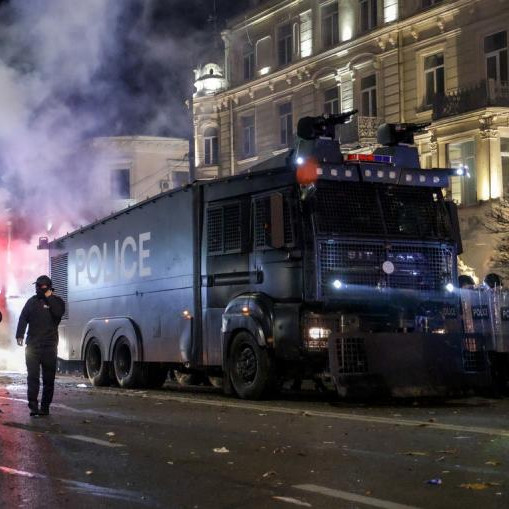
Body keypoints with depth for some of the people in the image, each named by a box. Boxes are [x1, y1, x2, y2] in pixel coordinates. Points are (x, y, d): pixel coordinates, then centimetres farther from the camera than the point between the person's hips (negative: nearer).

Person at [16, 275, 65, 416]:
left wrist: (49, 297, -11)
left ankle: (45, 406, 9)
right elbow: (23, 319, 8)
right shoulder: (32, 301, 13)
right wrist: (20, 335, -4)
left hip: (49, 346, -1)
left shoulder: (56, 301, 6)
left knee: (48, 378, 2)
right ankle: (33, 406, -7)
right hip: (32, 345, 2)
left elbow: (58, 312, -16)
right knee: (32, 377, -5)